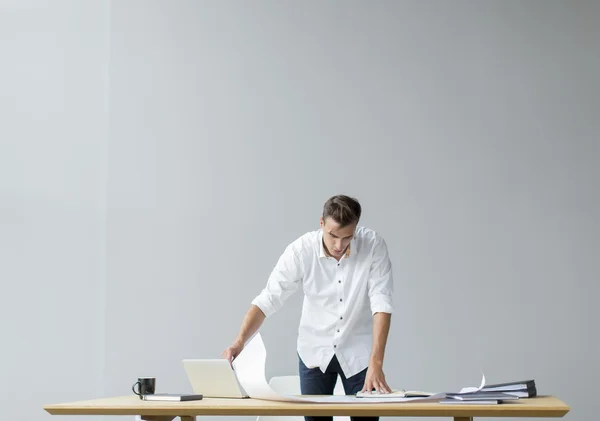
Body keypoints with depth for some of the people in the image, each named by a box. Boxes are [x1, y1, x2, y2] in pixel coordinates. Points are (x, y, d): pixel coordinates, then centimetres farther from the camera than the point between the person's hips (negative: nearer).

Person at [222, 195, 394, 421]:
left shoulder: (374, 245, -19)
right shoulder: (300, 250, -19)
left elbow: (381, 303, -23)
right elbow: (267, 300, -19)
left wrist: (375, 362, -33)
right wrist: (239, 342, -33)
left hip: (358, 353, 0)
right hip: (314, 351, 1)